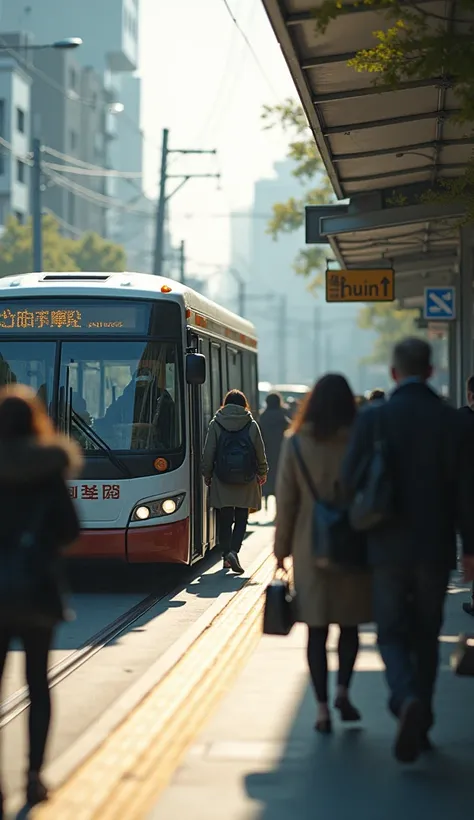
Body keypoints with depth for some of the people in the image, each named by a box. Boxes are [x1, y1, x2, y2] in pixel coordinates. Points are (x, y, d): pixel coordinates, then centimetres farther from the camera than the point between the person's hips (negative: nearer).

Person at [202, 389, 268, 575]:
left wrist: (207, 475, 11)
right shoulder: (251, 425, -2)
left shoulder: (216, 424, -2)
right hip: (246, 482, 0)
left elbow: (208, 453, -1)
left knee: (225, 519, 10)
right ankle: (233, 551, -15)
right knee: (241, 519, 4)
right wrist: (262, 473, 21)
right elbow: (260, 453, 5)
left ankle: (226, 555, 11)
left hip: (222, 483, 0)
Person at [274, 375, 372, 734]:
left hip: (310, 550, 0)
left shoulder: (295, 444, -3)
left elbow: (286, 500, -1)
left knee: (317, 629, 6)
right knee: (350, 623, 15)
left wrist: (282, 548, 7)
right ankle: (343, 690, 0)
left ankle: (323, 709, 3)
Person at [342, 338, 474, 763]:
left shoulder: (373, 418, -7)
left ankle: (407, 701, -22)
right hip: (435, 547, 1)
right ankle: (420, 723, 18)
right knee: (426, 636, 15)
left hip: (389, 546, -1)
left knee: (392, 634, 5)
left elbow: (350, 481, -6)